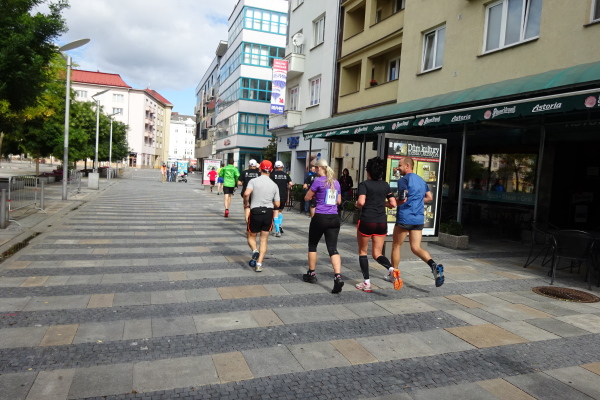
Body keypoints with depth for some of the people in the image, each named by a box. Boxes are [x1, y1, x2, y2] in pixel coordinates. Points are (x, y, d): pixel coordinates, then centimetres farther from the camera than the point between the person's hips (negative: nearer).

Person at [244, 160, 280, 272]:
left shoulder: (253, 181, -4)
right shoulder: (274, 185, 5)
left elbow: (246, 193, -22)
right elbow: (277, 204, 4)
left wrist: (246, 206, -6)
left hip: (255, 212, -2)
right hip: (268, 212, 2)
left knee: (251, 237, 16)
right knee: (264, 240, 10)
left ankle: (255, 251, -13)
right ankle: (259, 264, 4)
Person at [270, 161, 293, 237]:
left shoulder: (273, 174, -3)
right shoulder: (286, 175, 5)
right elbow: (290, 184, -4)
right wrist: (286, 188, 13)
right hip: (284, 196, 3)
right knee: (280, 211, 25)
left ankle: (277, 231, -3)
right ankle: (280, 224, 8)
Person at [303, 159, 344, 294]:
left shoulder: (318, 181, -7)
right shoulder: (336, 182, 12)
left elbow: (307, 198, 0)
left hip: (320, 217, -5)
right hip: (334, 218, 5)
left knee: (312, 245, 15)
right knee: (333, 248, 0)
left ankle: (311, 274, 25)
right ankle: (338, 276, -18)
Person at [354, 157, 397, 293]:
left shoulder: (364, 184, -6)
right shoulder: (385, 185, 8)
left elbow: (361, 202, -20)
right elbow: (393, 204, 7)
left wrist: (357, 204, 2)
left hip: (366, 221, -4)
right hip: (382, 222, 4)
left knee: (362, 251, 14)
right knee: (377, 253, 11)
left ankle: (366, 283, 10)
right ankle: (392, 269, -19)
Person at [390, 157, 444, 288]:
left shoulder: (403, 180, -10)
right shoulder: (421, 180, 15)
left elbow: (402, 199, -19)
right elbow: (429, 197, 19)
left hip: (405, 217, -6)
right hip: (419, 219, 7)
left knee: (396, 246, 11)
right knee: (416, 247, 6)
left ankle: (394, 274, 20)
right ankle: (434, 265, -18)